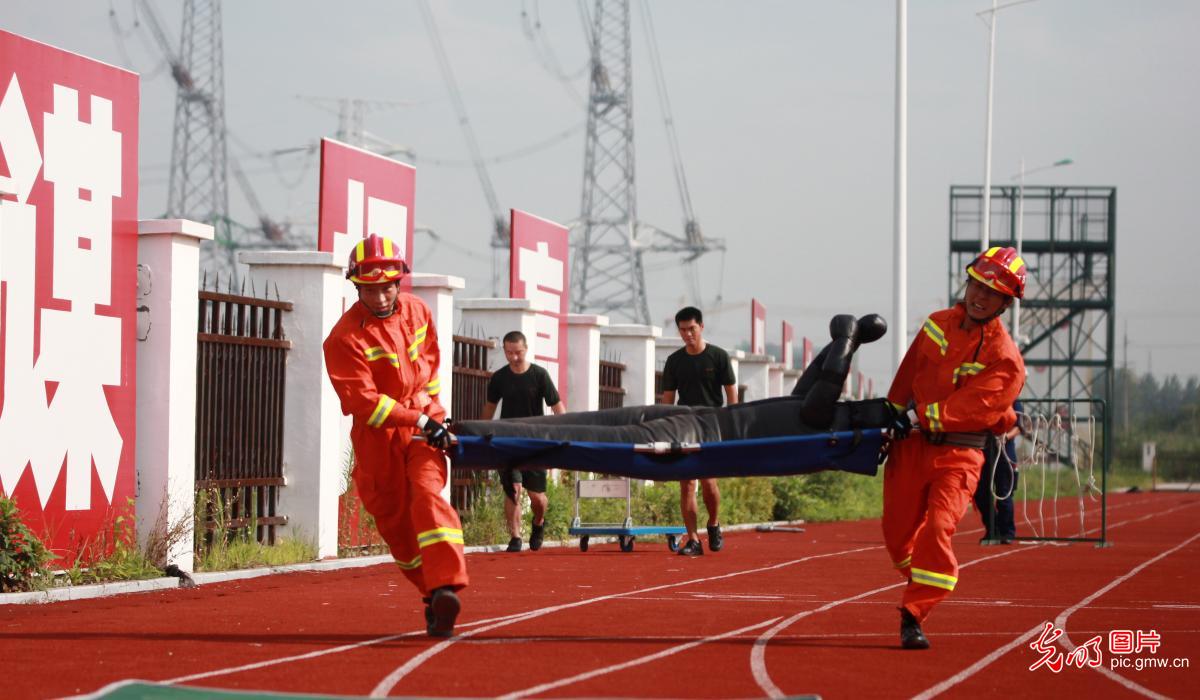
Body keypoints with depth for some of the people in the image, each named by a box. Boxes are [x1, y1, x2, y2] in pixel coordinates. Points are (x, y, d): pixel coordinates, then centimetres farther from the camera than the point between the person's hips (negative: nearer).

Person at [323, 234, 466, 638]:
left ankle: (446, 587, -32)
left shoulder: (417, 312, 1)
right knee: (394, 521, 3)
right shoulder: (345, 338, -17)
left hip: (422, 420, 2)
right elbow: (364, 400, -22)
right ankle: (432, 592, 19)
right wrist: (419, 420, -24)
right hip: (377, 434, -2)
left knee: (428, 496, -19)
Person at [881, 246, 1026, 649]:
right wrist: (891, 420, 15)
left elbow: (971, 406, -22)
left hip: (957, 454, -5)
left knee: (938, 529, -21)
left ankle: (913, 617, -15)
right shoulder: (938, 325, 5)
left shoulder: (1004, 358, -12)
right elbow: (908, 377, 15)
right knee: (898, 533, 8)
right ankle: (922, 587, 36)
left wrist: (918, 416, -23)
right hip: (910, 446, 5)